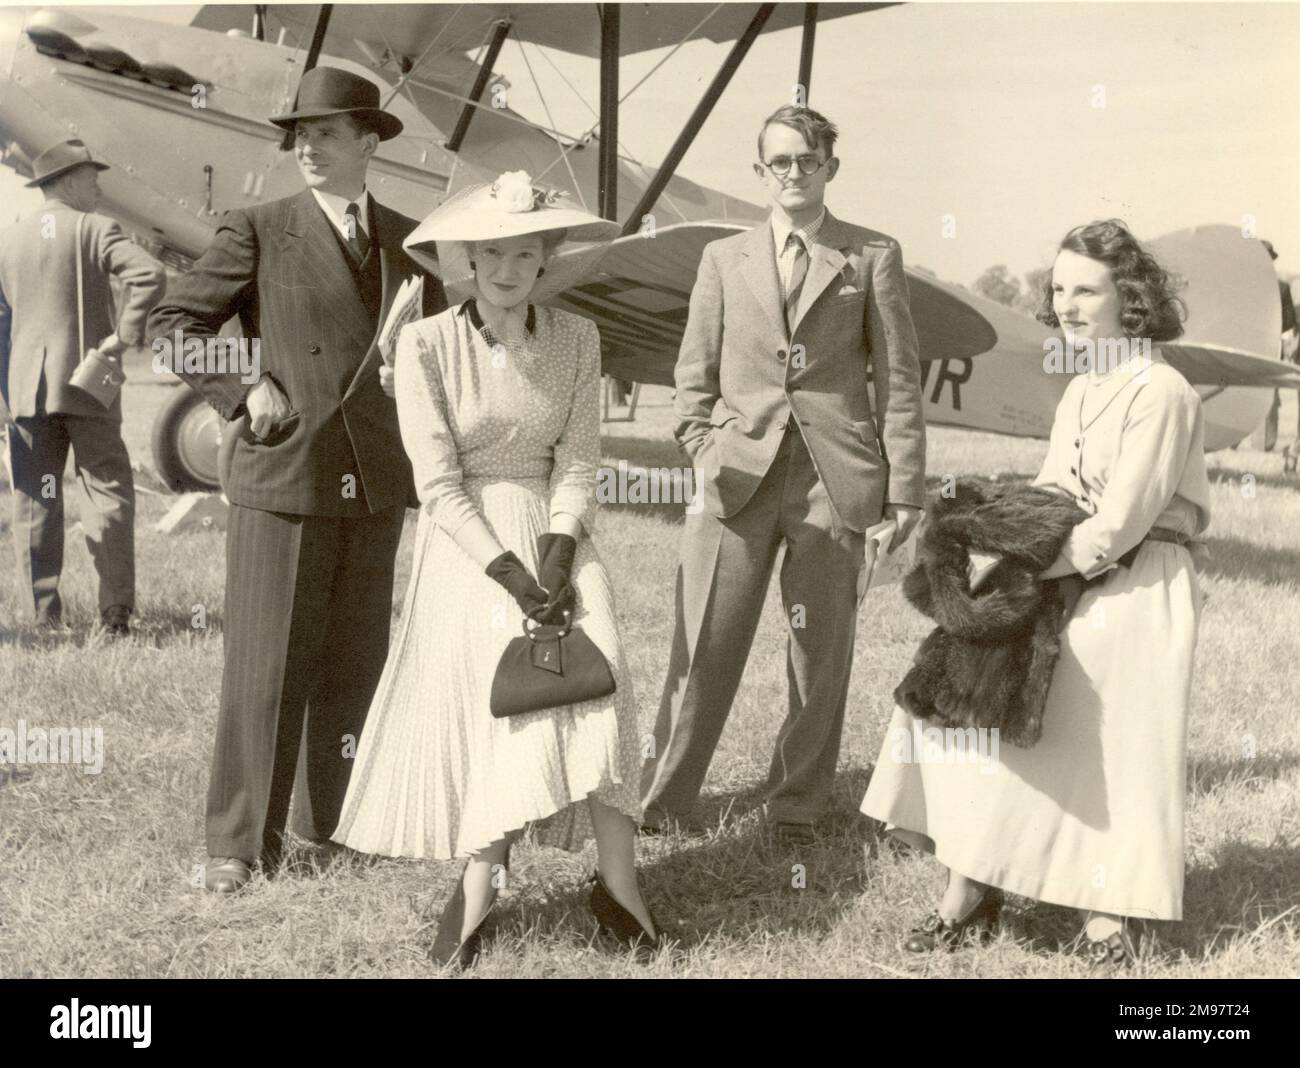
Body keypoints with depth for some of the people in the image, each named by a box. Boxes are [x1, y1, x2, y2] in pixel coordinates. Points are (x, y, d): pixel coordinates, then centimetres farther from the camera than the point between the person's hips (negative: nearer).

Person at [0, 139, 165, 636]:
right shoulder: (94, 230, -5)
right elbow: (150, 275, -22)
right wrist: (125, 334, -13)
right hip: (85, 384, -4)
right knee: (108, 493, 2)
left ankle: (44, 617, 10)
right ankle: (115, 609, -4)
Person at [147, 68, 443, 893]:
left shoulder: (410, 241, 10)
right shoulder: (258, 232, -1)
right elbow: (173, 325, 1)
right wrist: (242, 392, -11)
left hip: (375, 485, 4)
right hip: (279, 481, -4)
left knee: (354, 661, 11)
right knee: (267, 668, -2)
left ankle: (334, 816, 25)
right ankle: (241, 841, 10)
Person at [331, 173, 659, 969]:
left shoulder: (577, 339, 2)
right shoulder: (427, 344, -8)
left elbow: (579, 463, 1)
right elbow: (438, 483, -10)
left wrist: (558, 551, -16)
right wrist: (506, 571, -19)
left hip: (553, 534, 2)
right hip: (467, 545, -2)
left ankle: (615, 883, -11)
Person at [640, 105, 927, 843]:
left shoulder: (873, 256, 7)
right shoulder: (725, 259, 13)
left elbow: (900, 379, 4)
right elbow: (695, 376, 14)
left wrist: (905, 488, -1)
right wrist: (705, 455, 0)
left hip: (835, 478, -1)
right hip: (740, 475, 1)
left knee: (821, 652, 6)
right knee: (705, 647, 0)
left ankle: (798, 804, 19)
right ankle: (663, 796, 12)